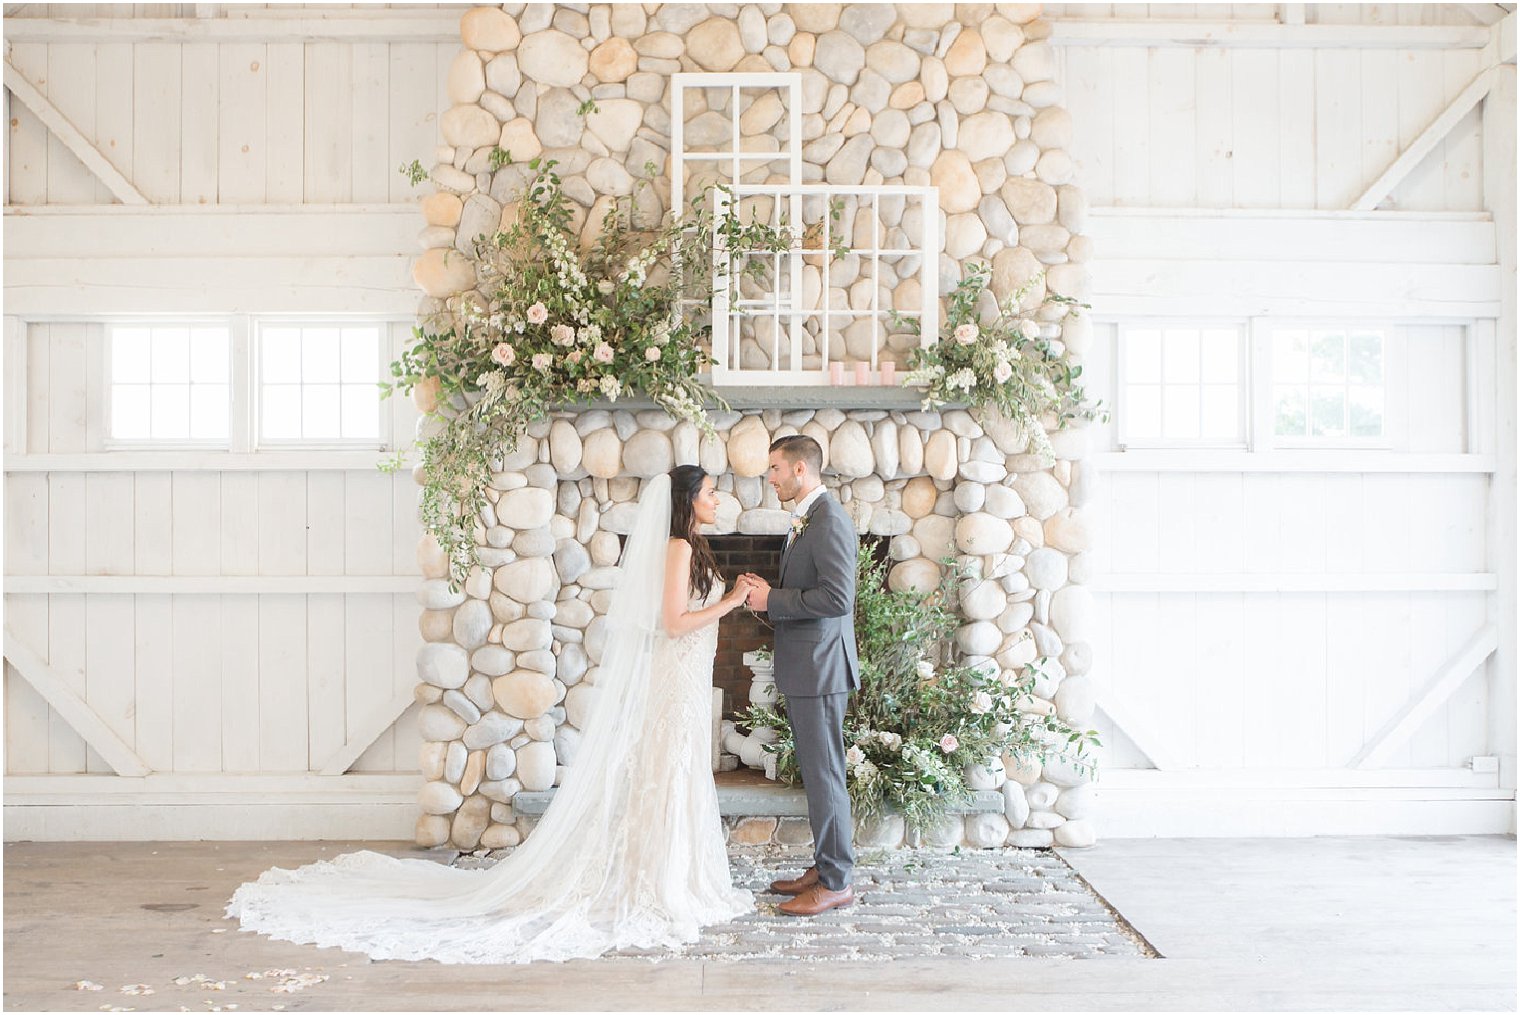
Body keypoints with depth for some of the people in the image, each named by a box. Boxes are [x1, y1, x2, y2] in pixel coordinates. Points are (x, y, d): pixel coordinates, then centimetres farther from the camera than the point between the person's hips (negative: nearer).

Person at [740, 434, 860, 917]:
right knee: (816, 772, 16)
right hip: (803, 668, 10)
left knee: (824, 774, -2)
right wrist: (768, 596, 6)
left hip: (820, 668, -10)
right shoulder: (806, 520, 16)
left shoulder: (829, 520, -16)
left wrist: (772, 599, -17)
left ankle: (835, 883, 8)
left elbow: (837, 597, -24)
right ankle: (824, 867, 26)